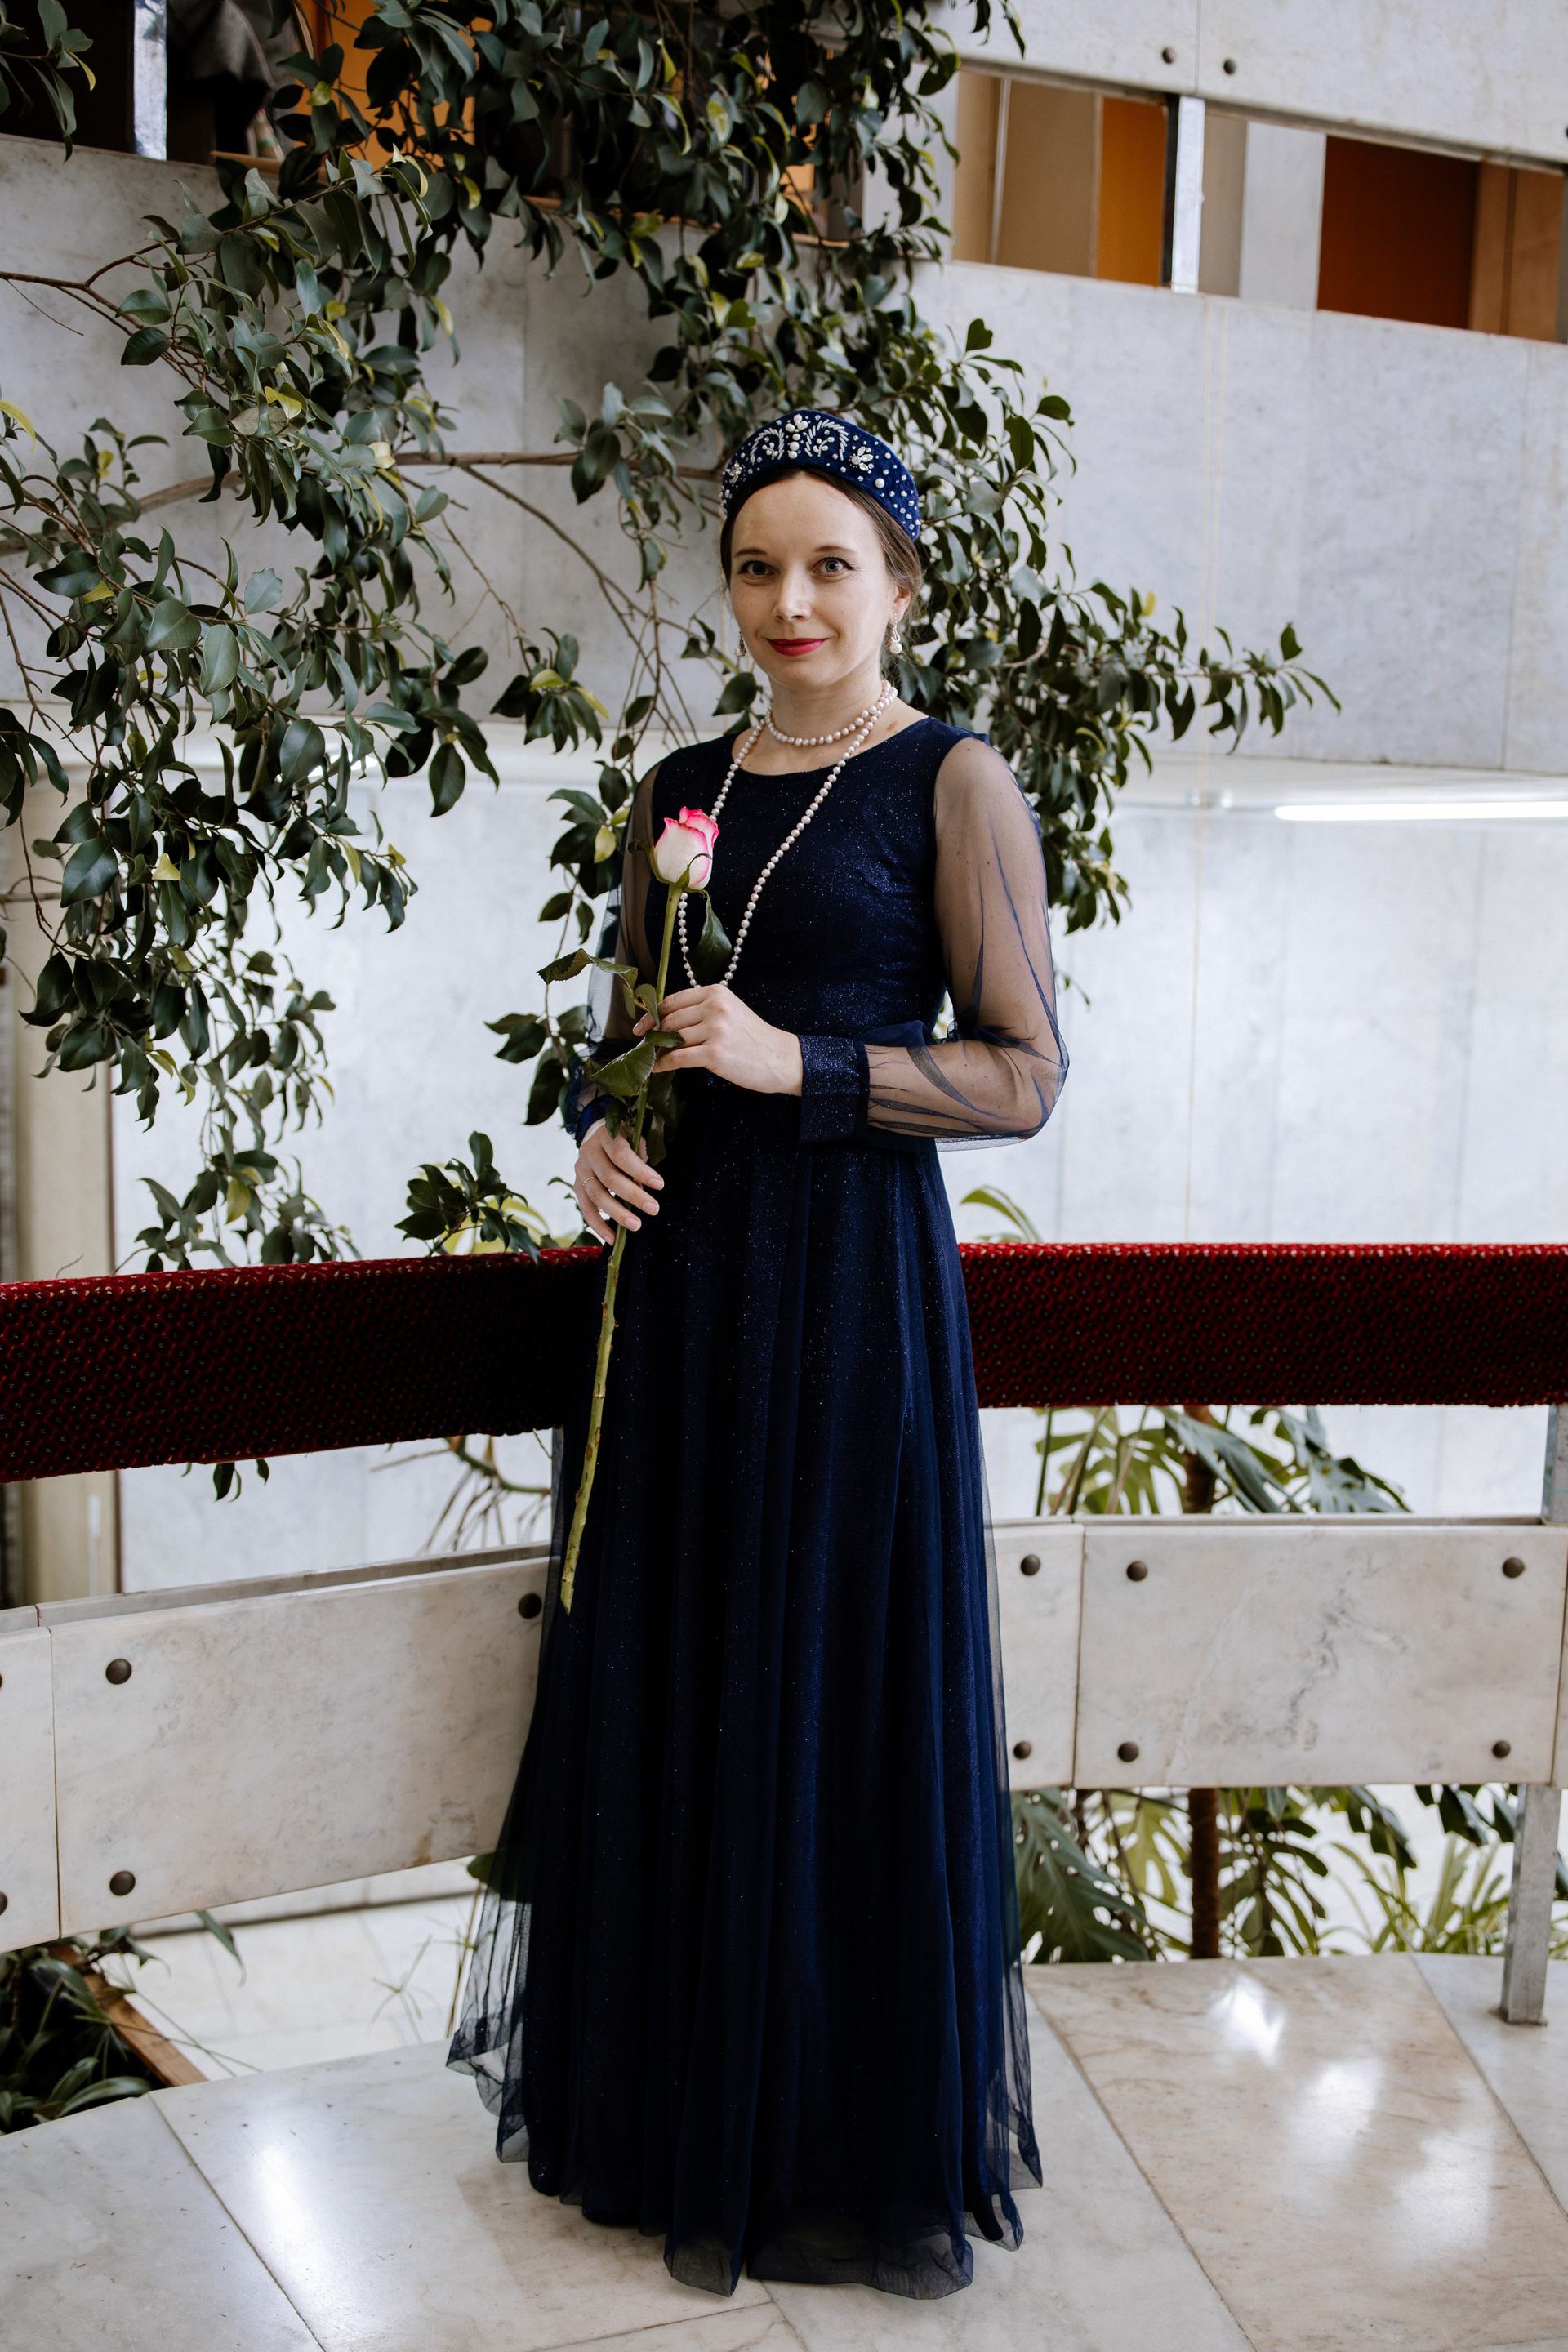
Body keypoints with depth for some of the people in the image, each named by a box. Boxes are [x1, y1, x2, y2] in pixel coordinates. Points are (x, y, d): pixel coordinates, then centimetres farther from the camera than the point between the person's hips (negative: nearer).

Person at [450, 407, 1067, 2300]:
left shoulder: (950, 784, -3)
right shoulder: (680, 791, 13)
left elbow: (1023, 1076, -7)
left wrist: (798, 1064, -18)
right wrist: (603, 1137, -2)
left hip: (851, 1281, -5)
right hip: (678, 1277, 6)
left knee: (844, 1696, 2)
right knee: (674, 1688, 10)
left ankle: (876, 2152, 22)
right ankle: (695, 2123, 29)